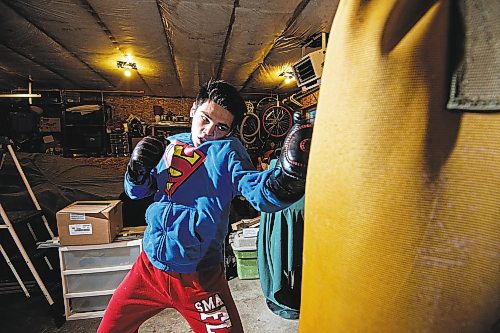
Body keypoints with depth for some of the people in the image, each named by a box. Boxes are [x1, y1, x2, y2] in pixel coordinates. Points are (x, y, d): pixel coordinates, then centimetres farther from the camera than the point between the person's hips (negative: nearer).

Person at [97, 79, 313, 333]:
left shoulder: (227, 150, -11)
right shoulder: (170, 145, 3)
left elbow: (258, 191, -27)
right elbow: (136, 192, 10)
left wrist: (287, 179, -47)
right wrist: (137, 170, -11)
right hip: (149, 266, 5)